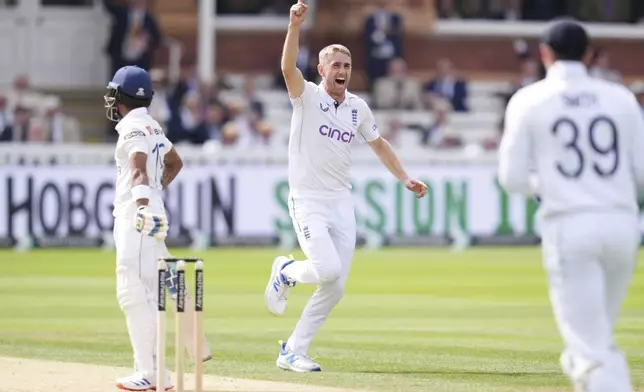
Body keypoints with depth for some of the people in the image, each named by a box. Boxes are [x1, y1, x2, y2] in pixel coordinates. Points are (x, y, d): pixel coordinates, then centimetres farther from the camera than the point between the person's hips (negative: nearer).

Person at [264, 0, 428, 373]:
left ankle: (293, 351, 12)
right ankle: (286, 271, 12)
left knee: (335, 287, 1)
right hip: (308, 200, -5)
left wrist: (405, 178, 13)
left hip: (342, 203, 5)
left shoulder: (358, 107, 9)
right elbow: (288, 67, -26)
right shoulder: (307, 96, -6)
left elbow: (378, 143, 23)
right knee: (328, 269, -22)